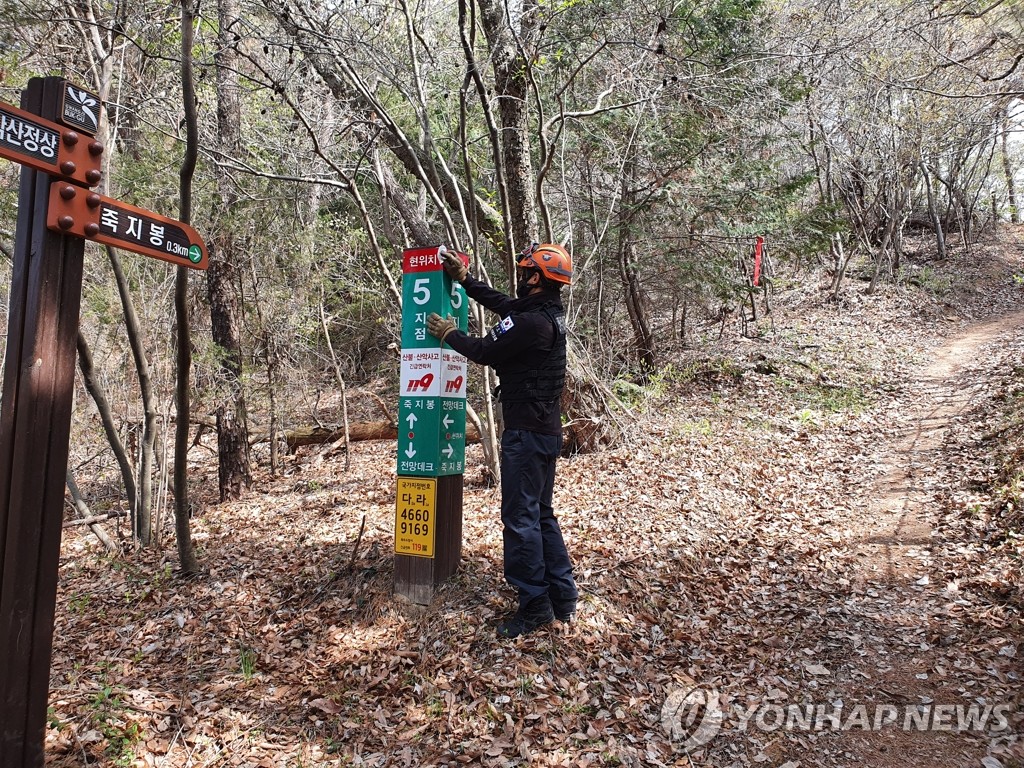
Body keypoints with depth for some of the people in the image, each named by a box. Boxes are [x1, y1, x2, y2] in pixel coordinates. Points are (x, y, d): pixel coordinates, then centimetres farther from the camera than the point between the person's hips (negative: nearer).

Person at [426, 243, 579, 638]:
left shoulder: (534, 323, -20)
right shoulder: (545, 311, 10)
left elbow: (485, 351, -11)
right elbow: (501, 302, 25)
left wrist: (449, 333, 6)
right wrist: (464, 278, 25)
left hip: (526, 433, -10)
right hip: (546, 431, 10)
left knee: (520, 518, -2)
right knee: (541, 514, 16)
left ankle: (534, 605, 6)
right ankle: (562, 598, 23)